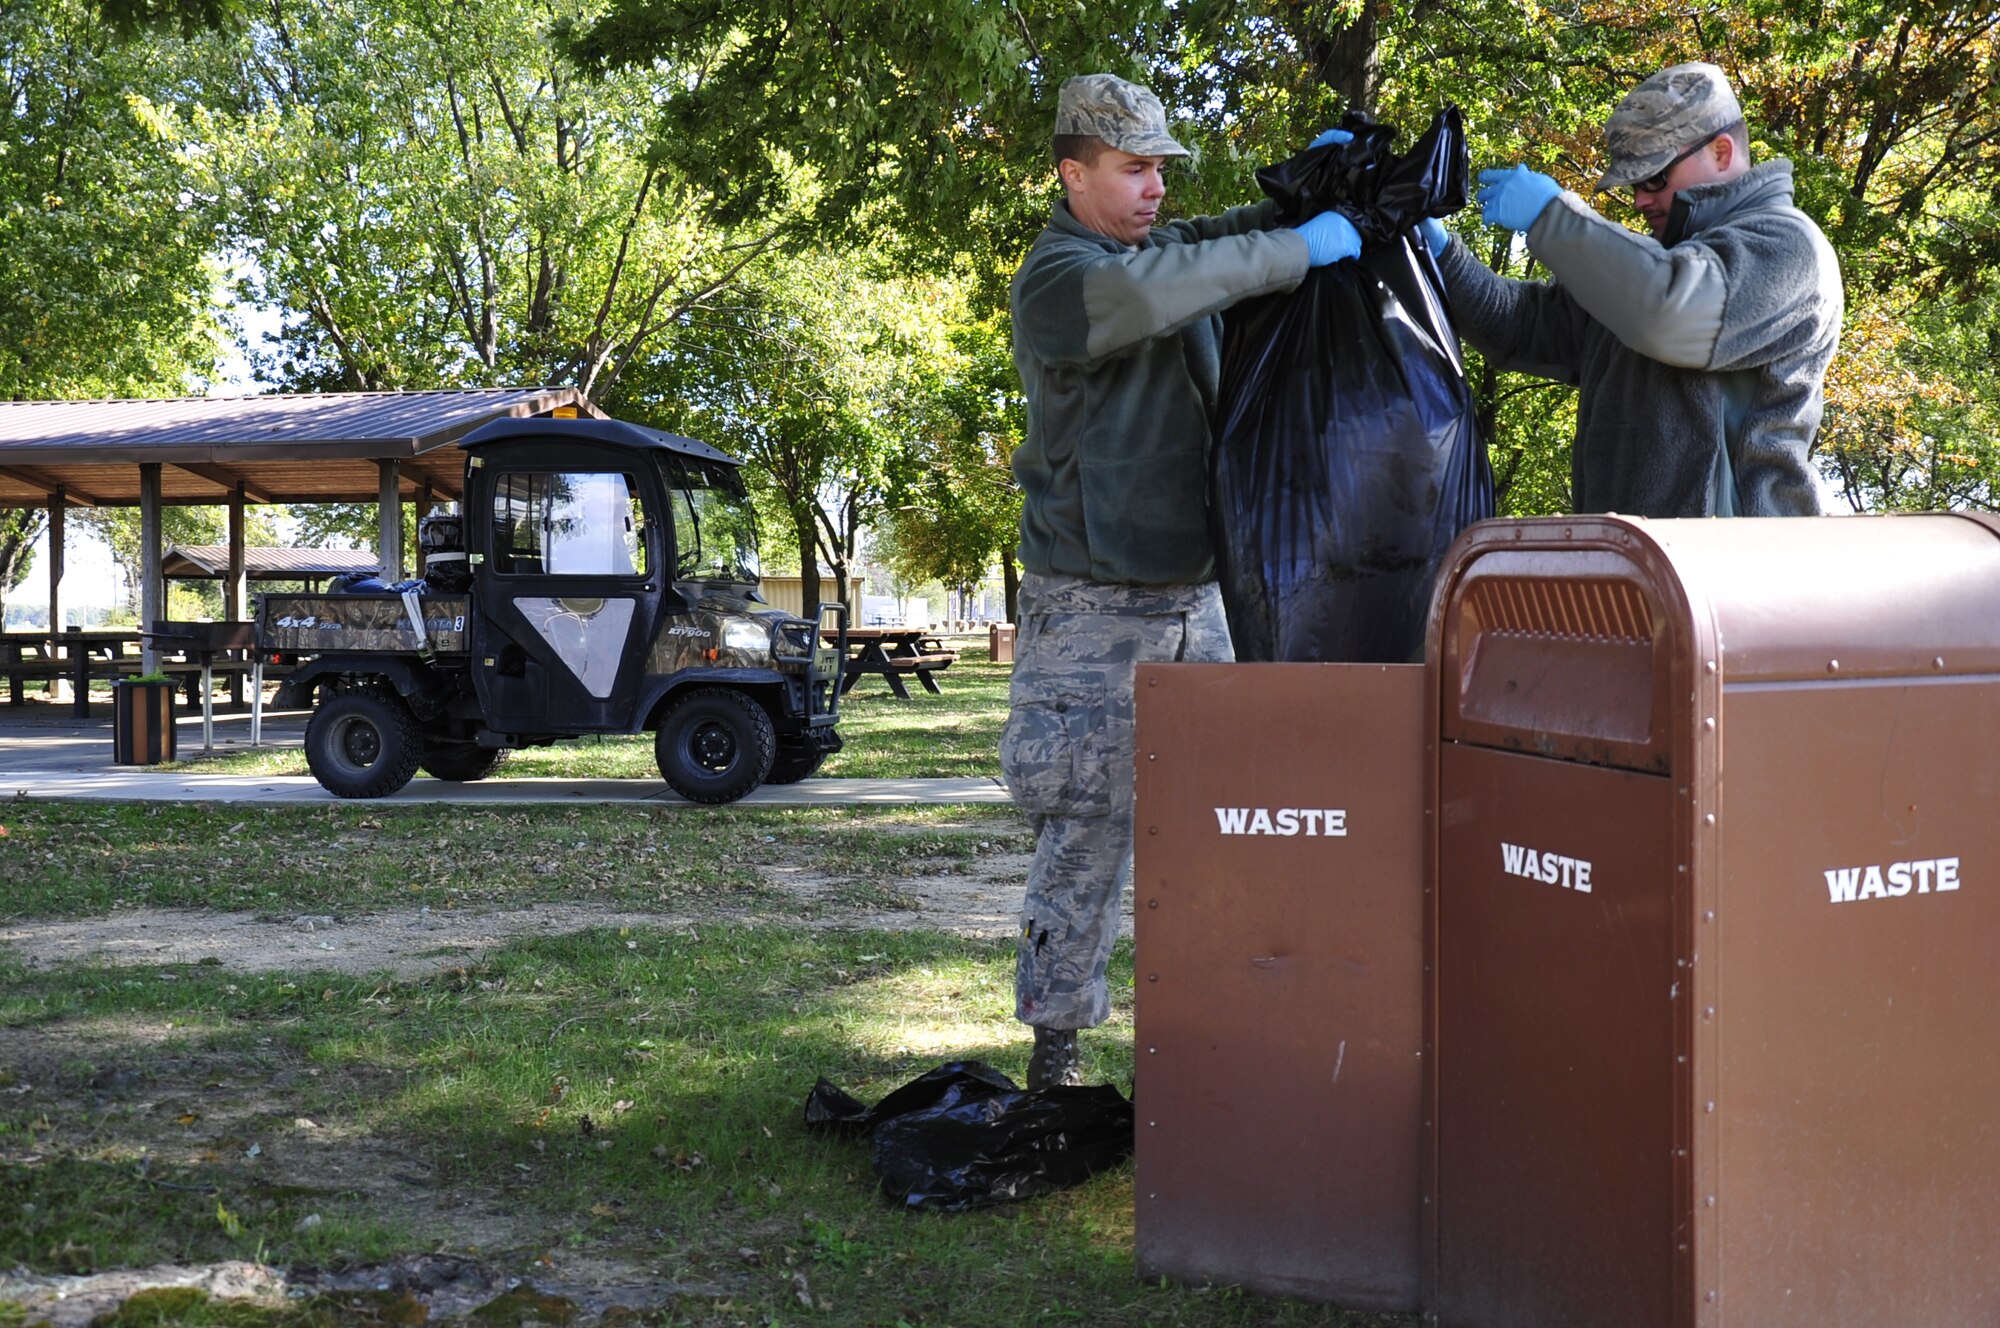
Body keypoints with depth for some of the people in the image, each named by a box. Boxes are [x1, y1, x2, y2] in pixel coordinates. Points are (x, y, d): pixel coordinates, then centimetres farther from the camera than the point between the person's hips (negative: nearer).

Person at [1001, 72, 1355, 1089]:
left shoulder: (1170, 247, 13)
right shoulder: (1055, 275, -11)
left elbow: (1237, 239, 26)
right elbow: (1143, 292, -32)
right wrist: (1301, 249, -27)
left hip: (1195, 597, 7)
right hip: (1094, 611, -7)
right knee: (1086, 836, -4)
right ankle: (1055, 1043, 6)